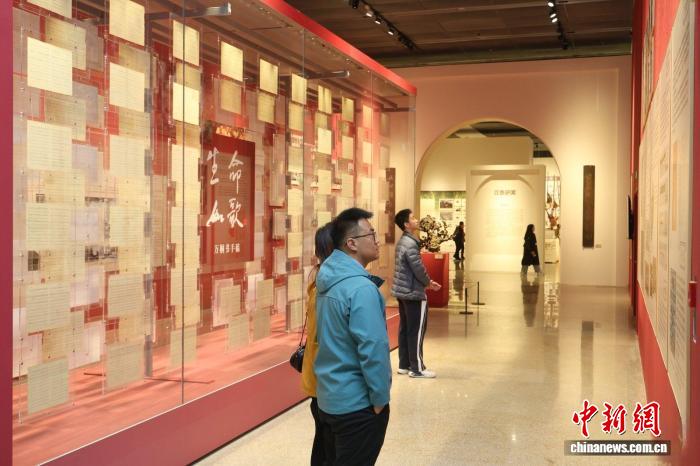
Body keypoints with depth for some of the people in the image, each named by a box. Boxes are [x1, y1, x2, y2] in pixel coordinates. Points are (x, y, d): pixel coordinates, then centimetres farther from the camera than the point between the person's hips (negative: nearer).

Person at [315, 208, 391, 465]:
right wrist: (380, 398, -15)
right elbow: (373, 350, -24)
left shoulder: (327, 279, 5)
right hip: (357, 403, -9)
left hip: (329, 397, 9)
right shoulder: (361, 288, -23)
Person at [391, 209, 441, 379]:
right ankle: (416, 368, 4)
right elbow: (418, 269, -19)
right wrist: (429, 283, -1)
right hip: (414, 294, -10)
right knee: (416, 331, -2)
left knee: (405, 329, 14)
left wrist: (427, 282, 13)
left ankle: (404, 365, 21)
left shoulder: (403, 241, 11)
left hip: (402, 292, 10)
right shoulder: (410, 244, -20)